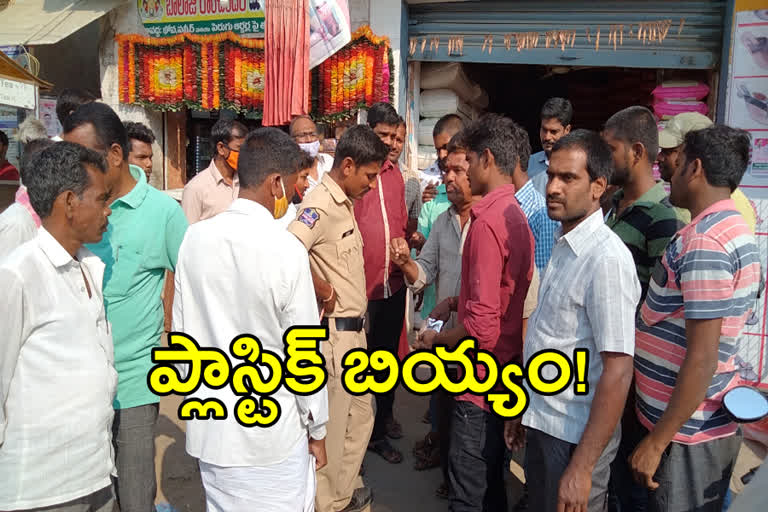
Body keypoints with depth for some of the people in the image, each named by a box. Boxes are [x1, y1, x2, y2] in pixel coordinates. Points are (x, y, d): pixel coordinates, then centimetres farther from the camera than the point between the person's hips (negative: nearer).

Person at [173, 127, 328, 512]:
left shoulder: (194, 238, -5)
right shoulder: (285, 249, -19)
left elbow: (181, 331, 3)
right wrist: (316, 429, 0)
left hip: (209, 426, 5)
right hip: (271, 432, -5)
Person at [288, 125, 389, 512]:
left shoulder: (345, 202, 10)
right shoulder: (321, 203, -20)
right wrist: (324, 293, -23)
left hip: (353, 328, 10)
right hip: (334, 331, -10)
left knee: (361, 413, 21)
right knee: (333, 422, 7)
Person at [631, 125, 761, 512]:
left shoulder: (703, 242, -24)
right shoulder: (735, 228, 8)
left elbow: (702, 359, -26)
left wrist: (657, 441, -20)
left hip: (688, 429, -9)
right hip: (710, 419, 9)